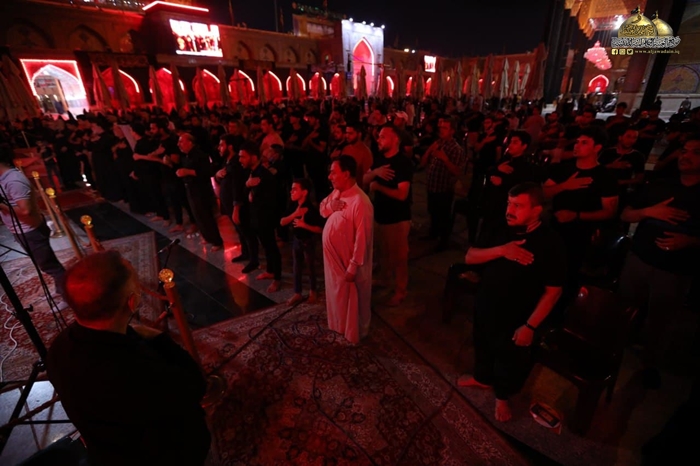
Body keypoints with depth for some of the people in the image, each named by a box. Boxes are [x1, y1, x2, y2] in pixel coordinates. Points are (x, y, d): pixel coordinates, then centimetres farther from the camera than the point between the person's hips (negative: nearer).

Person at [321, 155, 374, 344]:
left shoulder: (360, 202, -27)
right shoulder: (336, 193, 0)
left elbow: (361, 238, -25)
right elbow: (322, 210, 13)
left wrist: (353, 266, -21)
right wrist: (330, 205, -11)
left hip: (348, 261, -8)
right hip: (333, 256, 8)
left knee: (352, 299, 13)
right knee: (337, 294, 26)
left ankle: (354, 333, 36)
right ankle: (339, 325, 49)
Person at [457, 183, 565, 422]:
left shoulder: (550, 243, -22)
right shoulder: (501, 229, -8)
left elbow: (553, 291, -17)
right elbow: (469, 257, -9)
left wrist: (530, 326, -17)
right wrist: (501, 250, -26)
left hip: (516, 319, -4)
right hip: (484, 308, 5)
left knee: (511, 360, 20)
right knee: (483, 346, 27)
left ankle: (502, 396, 48)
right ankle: (481, 378, 56)